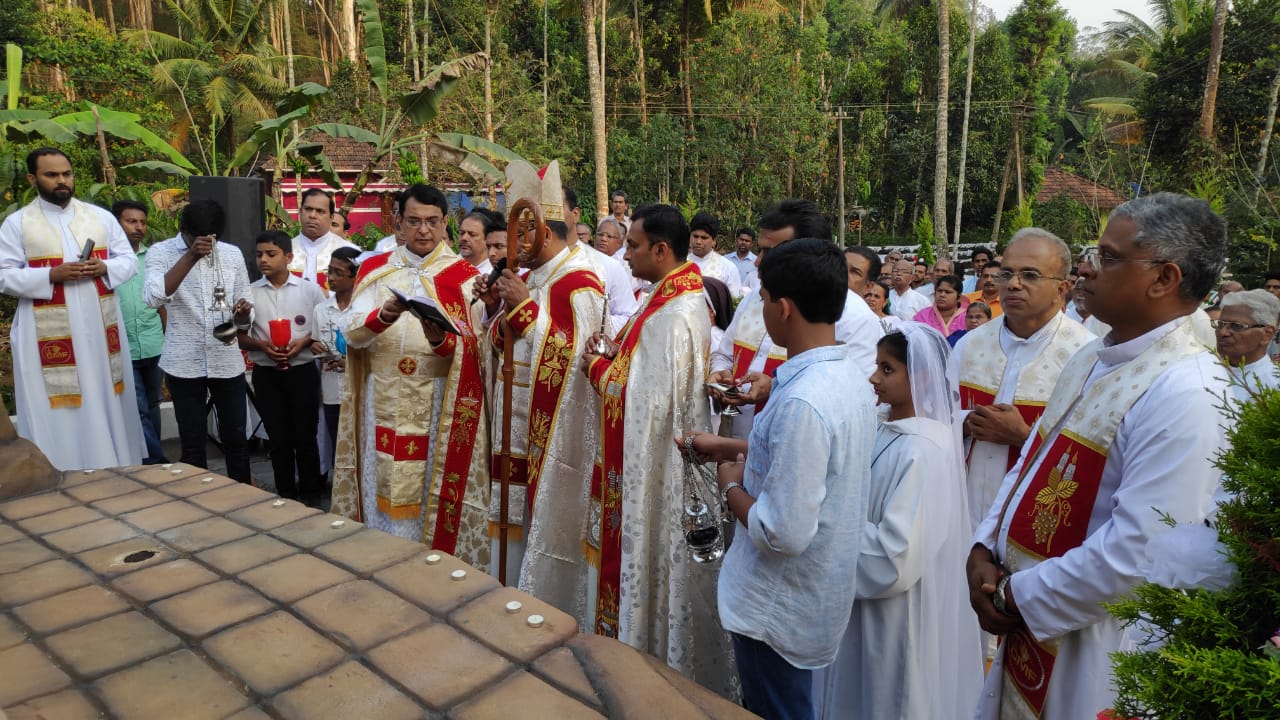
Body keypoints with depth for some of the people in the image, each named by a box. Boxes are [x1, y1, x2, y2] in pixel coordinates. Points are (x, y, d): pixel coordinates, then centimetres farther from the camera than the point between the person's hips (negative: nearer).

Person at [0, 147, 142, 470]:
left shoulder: (101, 216, 8)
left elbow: (129, 260, 8)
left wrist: (104, 268, -12)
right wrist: (52, 275, -17)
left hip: (100, 327, 3)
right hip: (48, 334, -2)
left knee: (105, 402, 9)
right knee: (55, 414, 1)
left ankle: (114, 467, 19)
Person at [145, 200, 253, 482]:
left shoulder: (232, 253, 5)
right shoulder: (160, 252, -3)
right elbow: (154, 297, -23)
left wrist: (243, 312, -13)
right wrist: (190, 256, -28)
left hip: (228, 361, 2)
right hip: (184, 364, -2)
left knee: (235, 438, 10)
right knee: (193, 444, 7)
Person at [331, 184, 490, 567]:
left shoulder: (462, 274, -1)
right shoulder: (375, 269, 7)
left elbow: (472, 347, -8)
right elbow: (351, 334, -4)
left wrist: (440, 340, -29)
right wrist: (383, 317, -25)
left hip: (438, 405, -2)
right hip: (384, 402, 3)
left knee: (432, 492, 3)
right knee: (383, 491, 9)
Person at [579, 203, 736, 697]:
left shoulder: (671, 316, -26)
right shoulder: (686, 296, 6)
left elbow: (639, 397, -26)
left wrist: (598, 365, -10)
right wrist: (617, 354, -1)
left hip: (656, 466, -10)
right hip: (667, 456, 10)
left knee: (651, 561, 7)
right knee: (660, 562, 22)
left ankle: (645, 648, 26)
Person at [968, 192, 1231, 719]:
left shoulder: (1186, 394, -23)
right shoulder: (1093, 358, 5)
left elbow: (1136, 555, -26)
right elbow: (1032, 463, 10)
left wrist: (1015, 596, -16)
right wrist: (984, 552, -2)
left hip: (1095, 645, -7)